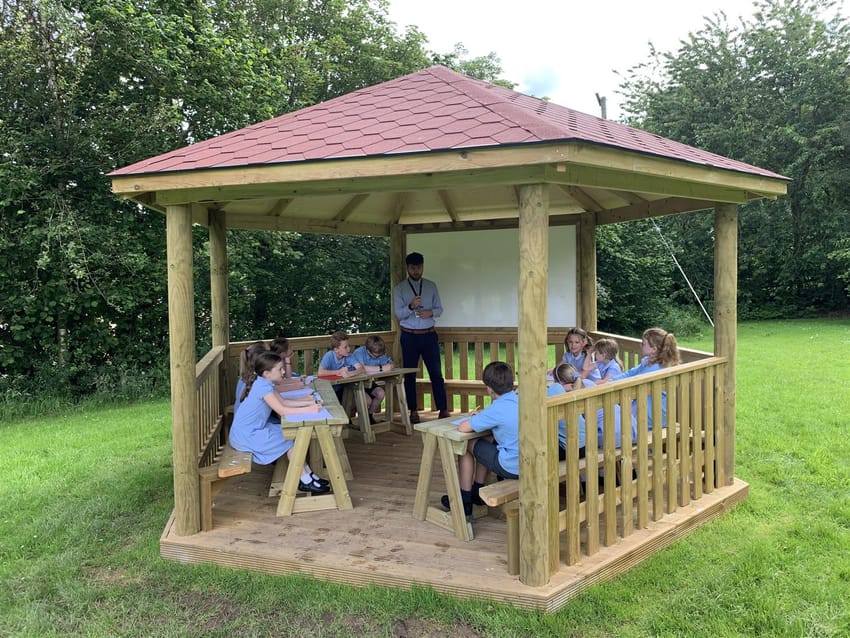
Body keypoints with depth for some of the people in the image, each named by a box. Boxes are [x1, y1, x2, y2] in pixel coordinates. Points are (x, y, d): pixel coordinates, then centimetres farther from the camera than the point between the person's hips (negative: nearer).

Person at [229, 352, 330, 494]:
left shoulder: (265, 383, 7)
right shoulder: (263, 386, -23)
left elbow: (283, 403, 9)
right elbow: (282, 411, -28)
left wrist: (309, 402, 0)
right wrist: (308, 410, -25)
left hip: (253, 430, 10)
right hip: (246, 436, -10)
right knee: (290, 441, -8)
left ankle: (308, 474, 13)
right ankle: (305, 481, 0)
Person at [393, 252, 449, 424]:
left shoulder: (431, 286, 7)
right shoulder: (399, 289, 1)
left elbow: (439, 309, 9)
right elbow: (399, 314, -7)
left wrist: (431, 312, -13)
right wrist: (411, 306, -26)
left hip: (429, 335, 1)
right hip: (409, 336, -1)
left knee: (436, 373, -1)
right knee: (409, 375, 5)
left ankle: (443, 410, 3)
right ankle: (413, 411, 15)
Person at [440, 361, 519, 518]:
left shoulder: (497, 409, -20)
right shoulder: (520, 401, 4)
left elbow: (463, 428, -19)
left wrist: (472, 419, 2)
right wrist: (483, 414, 19)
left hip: (511, 468, -8)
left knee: (467, 445, 10)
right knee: (486, 440, 27)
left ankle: (464, 501, 21)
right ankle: (477, 491, 38)